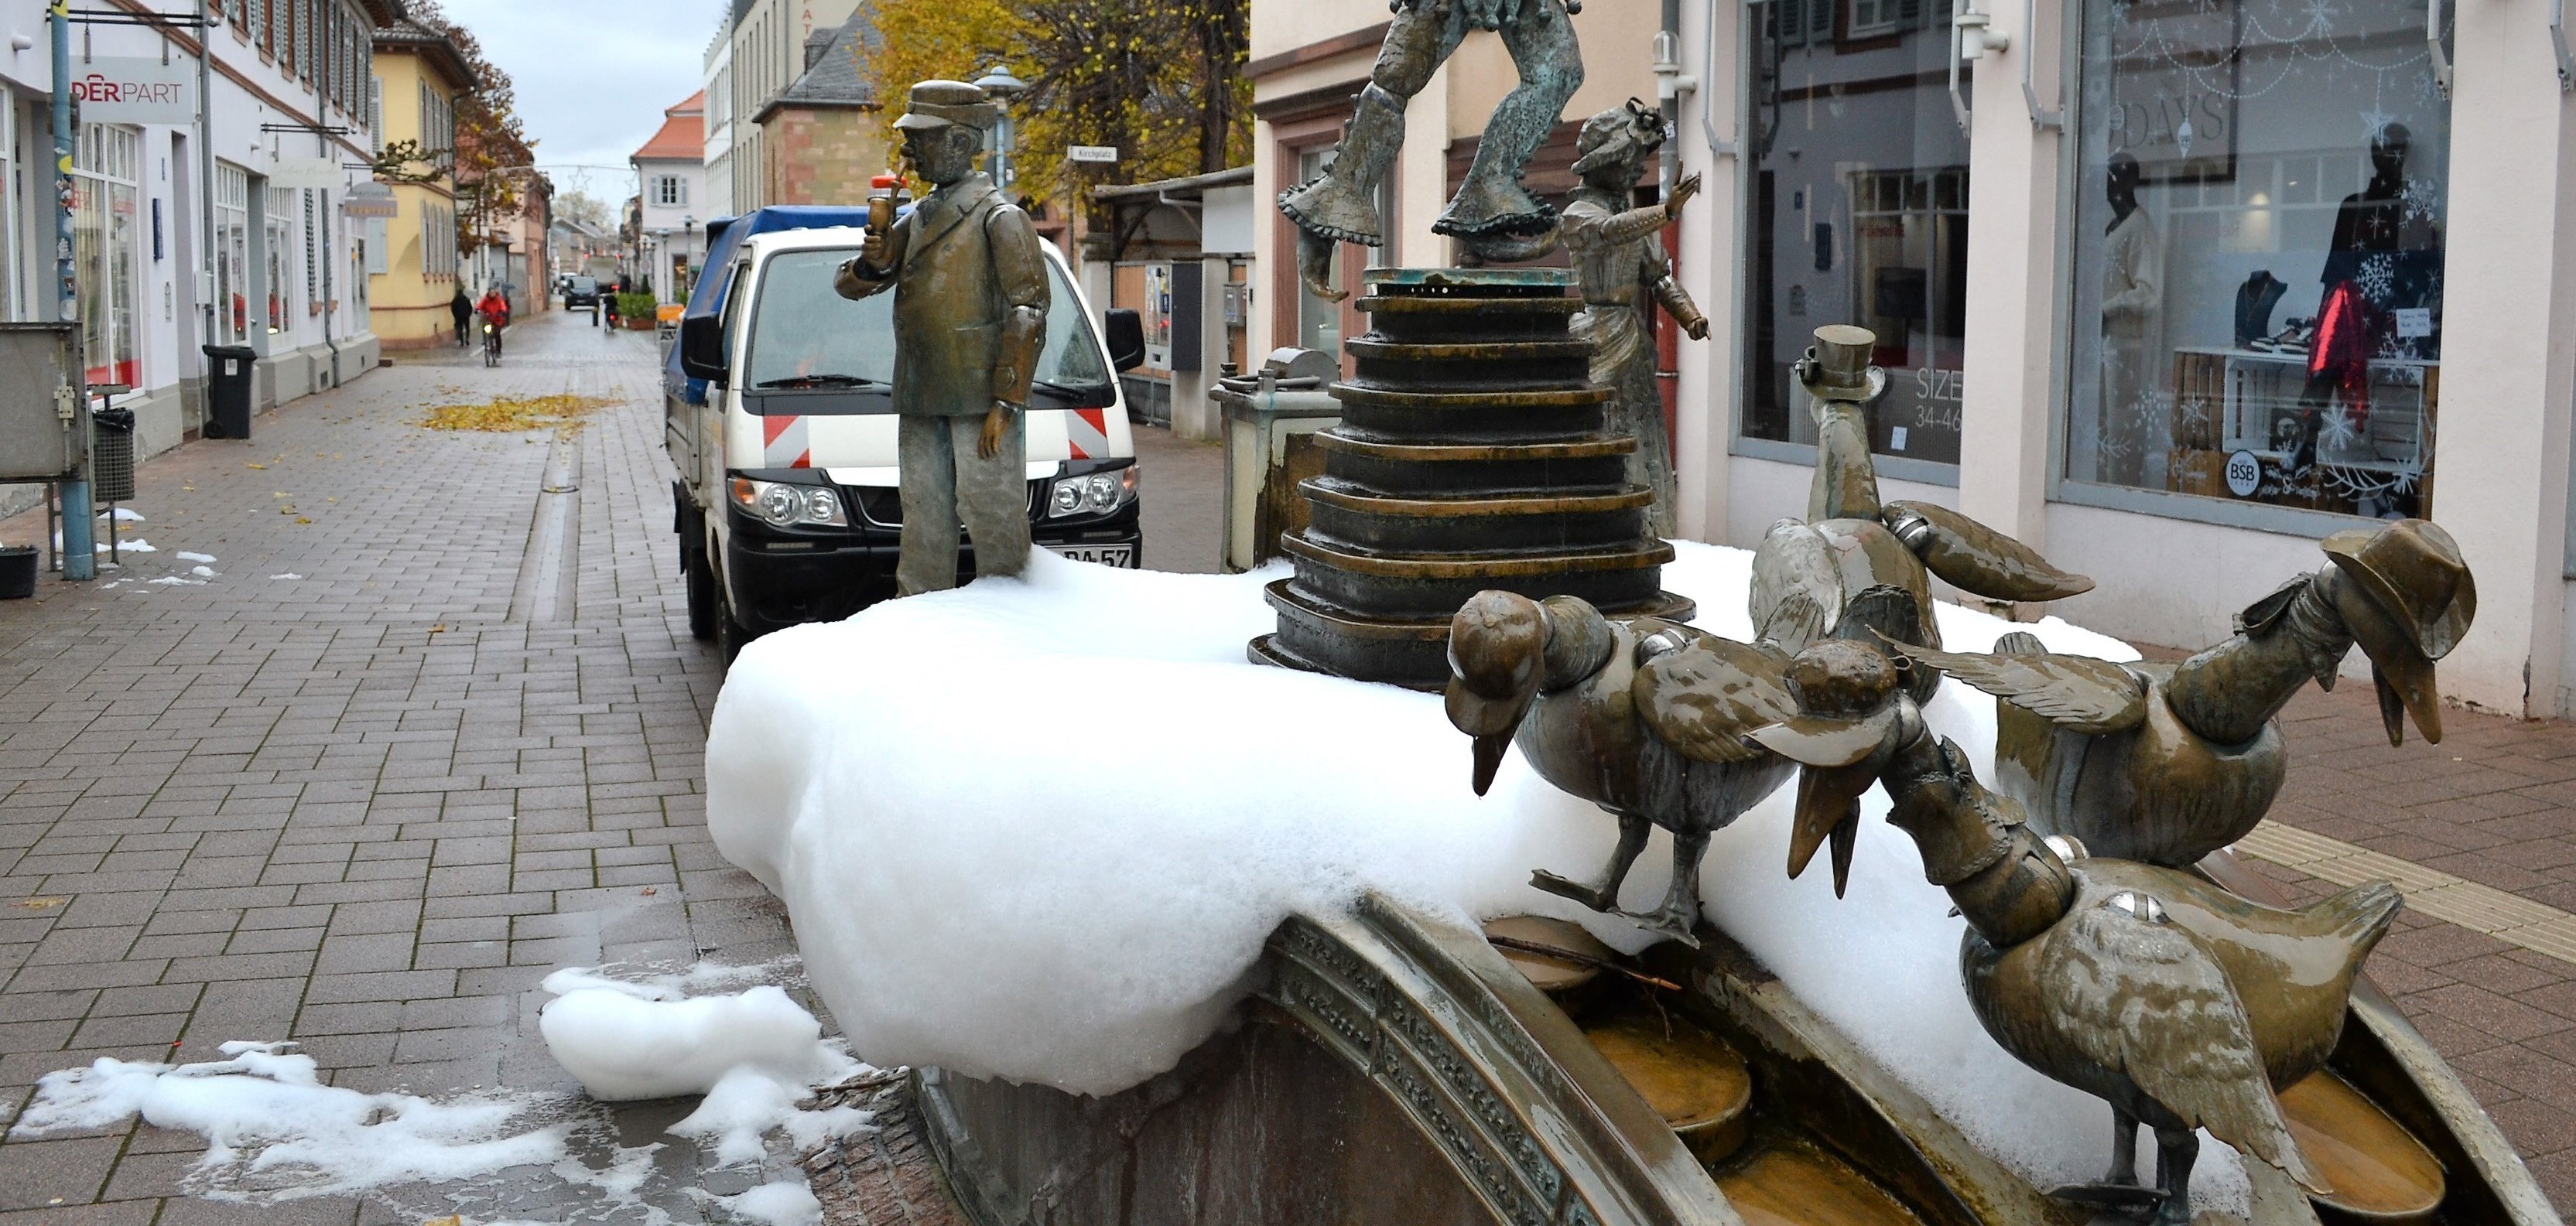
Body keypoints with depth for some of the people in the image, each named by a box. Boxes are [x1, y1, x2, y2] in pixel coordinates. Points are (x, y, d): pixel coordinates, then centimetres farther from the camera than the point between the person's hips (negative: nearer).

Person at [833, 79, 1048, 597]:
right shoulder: (918, 220, 18)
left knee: (993, 525, -6)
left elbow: (1028, 315, -10)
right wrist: (870, 266, -5)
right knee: (924, 533, 12)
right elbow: (849, 286, 20)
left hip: (981, 403, -7)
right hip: (920, 405, 7)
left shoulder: (1000, 219, -5)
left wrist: (1006, 404, -16)